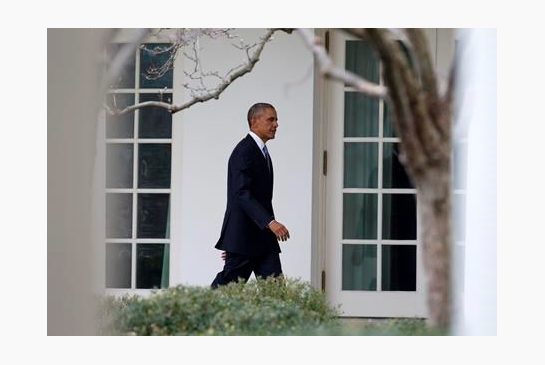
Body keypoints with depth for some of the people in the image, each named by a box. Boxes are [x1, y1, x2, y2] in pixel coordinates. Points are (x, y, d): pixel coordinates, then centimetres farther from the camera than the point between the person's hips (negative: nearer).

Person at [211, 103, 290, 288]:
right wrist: (270, 222, -33)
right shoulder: (244, 152, -13)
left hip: (263, 236, 9)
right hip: (244, 235, -9)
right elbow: (242, 194, -24)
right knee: (226, 286, -2)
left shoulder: (262, 152, 18)